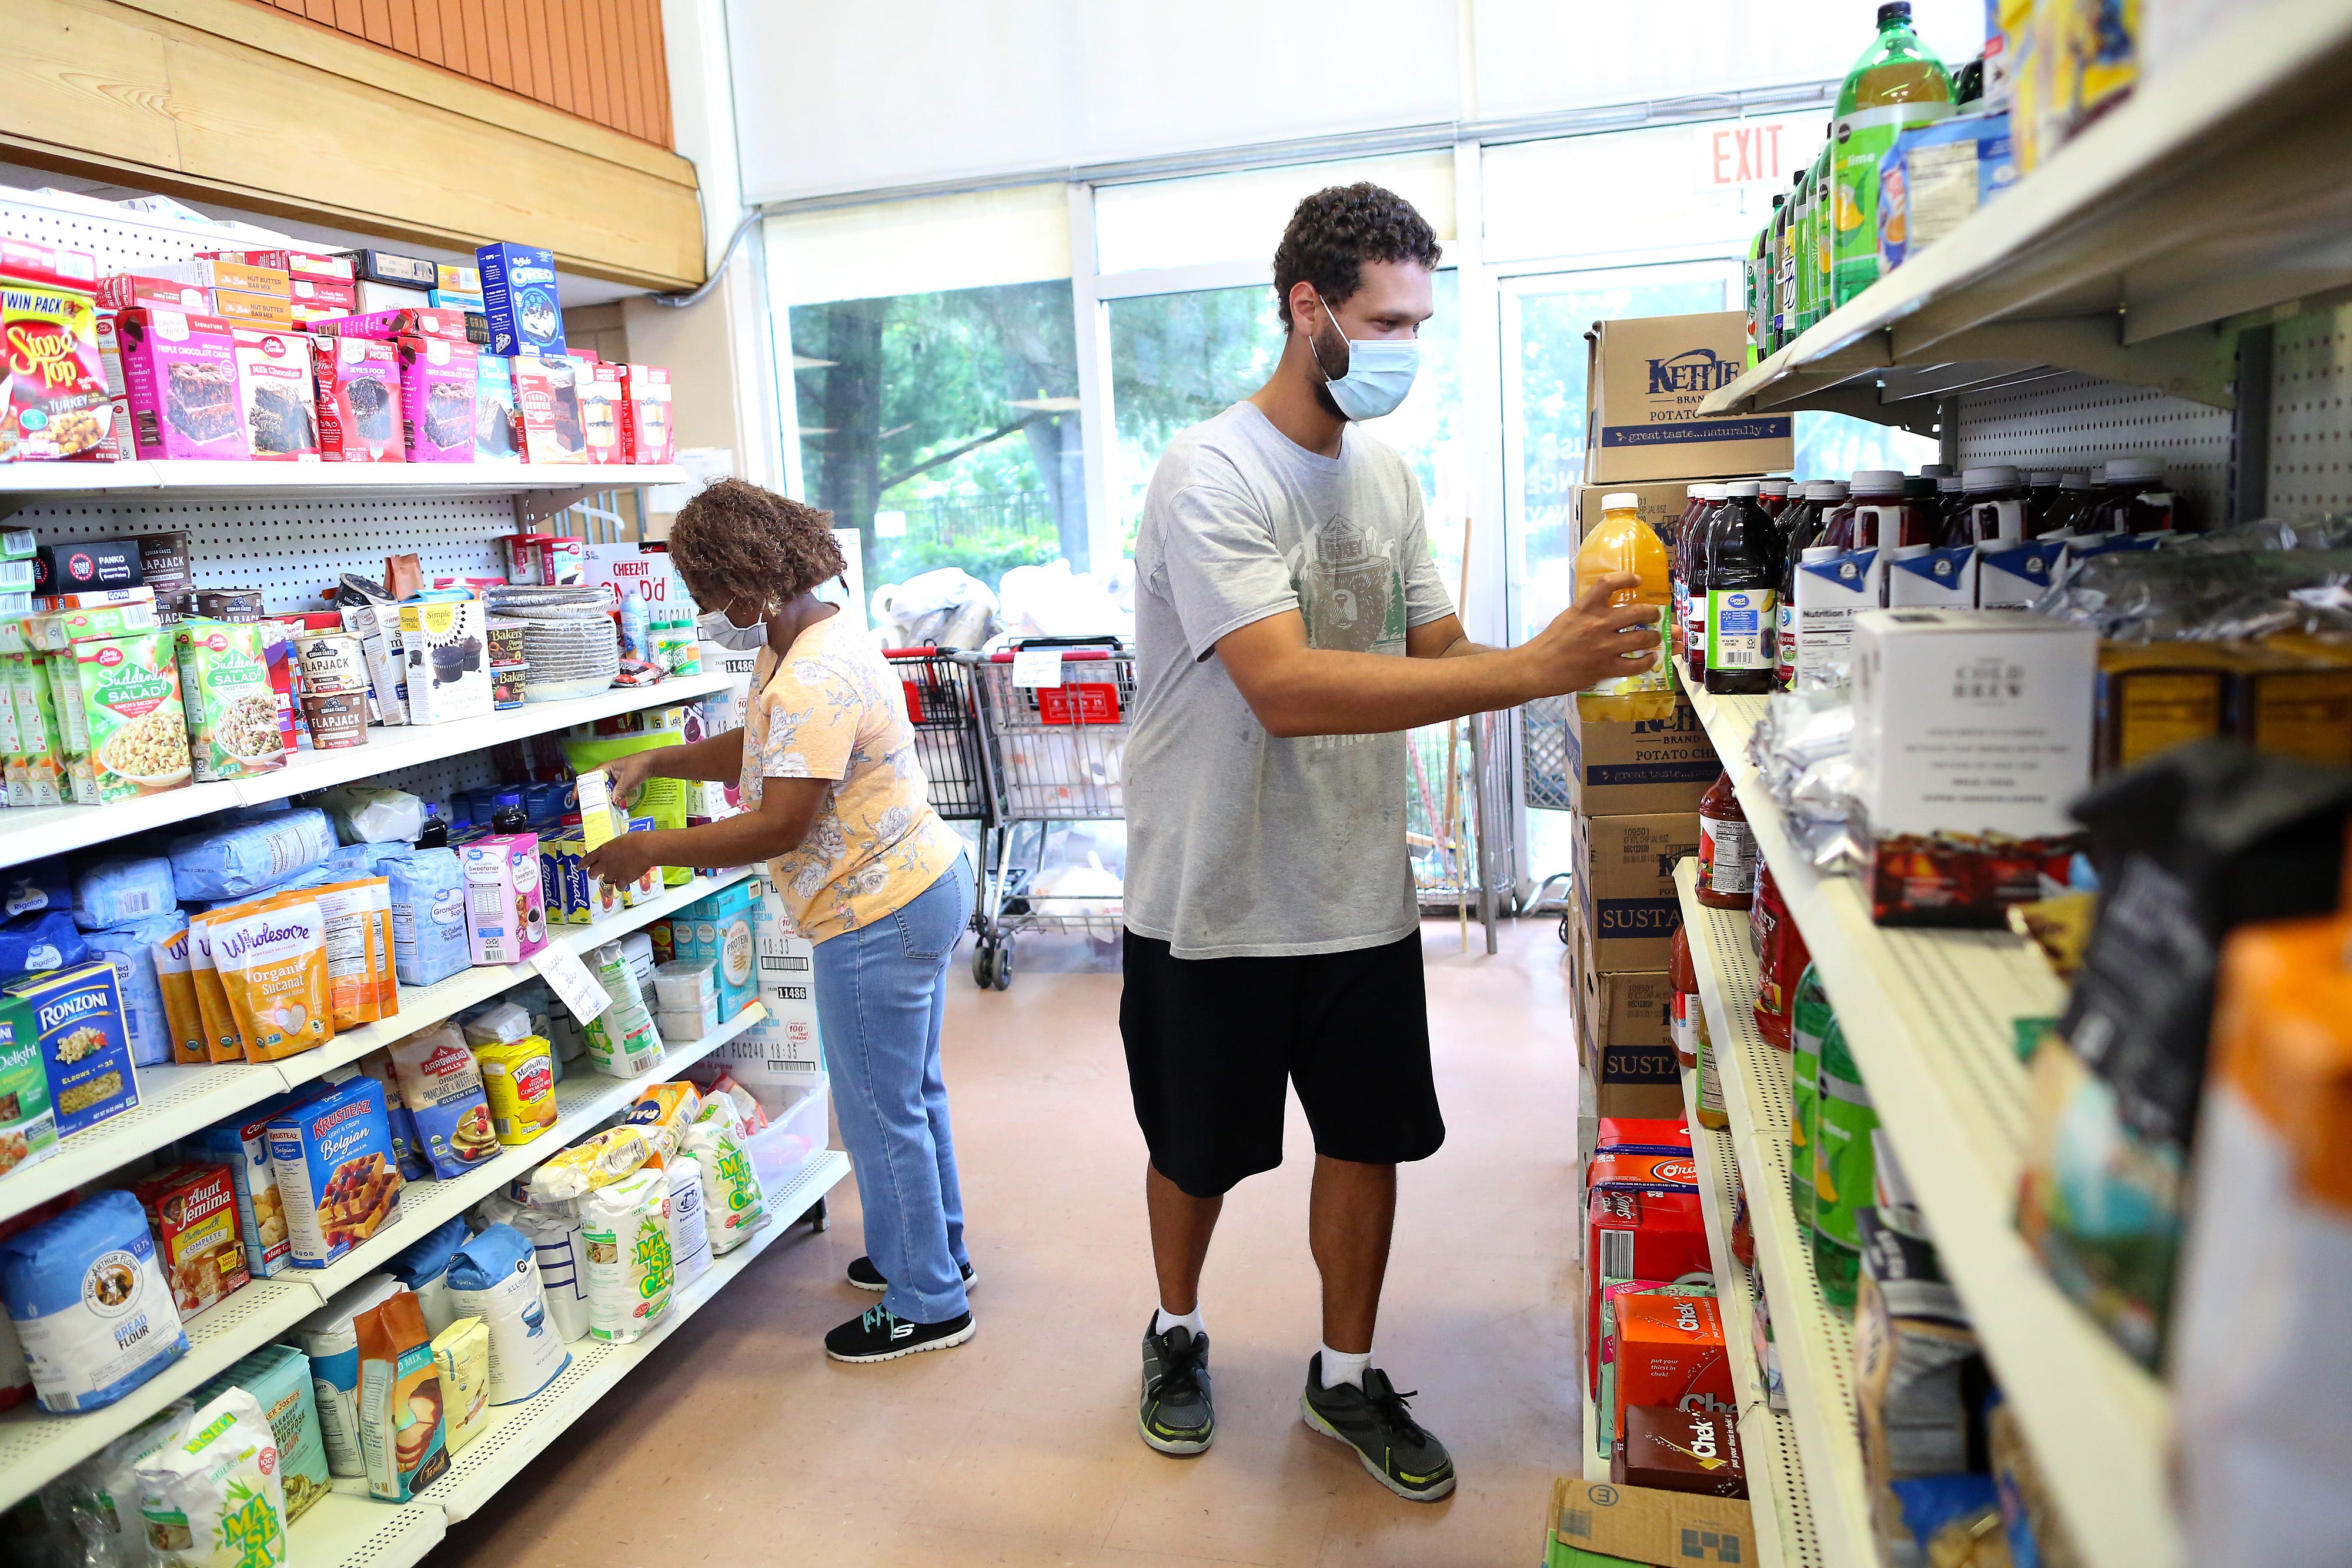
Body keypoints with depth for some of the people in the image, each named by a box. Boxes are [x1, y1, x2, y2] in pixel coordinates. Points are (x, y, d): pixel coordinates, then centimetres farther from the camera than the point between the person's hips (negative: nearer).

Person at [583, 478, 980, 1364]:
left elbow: (779, 826, -28)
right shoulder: (805, 646, 9)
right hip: (919, 887, 11)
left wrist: (649, 850, -19)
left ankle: (926, 1305, 19)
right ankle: (936, 1250, 41)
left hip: (878, 914, -11)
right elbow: (760, 749, 22)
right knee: (909, 1091, 23)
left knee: (880, 1111, 3)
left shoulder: (814, 680, -26)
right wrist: (655, 761, 11)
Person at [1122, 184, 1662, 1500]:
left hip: (1360, 891, 6)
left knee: (1368, 1140, 14)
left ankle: (1347, 1376, 37)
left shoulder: (1387, 473, 5)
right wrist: (1532, 667, -35)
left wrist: (1582, 653, -11)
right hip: (1215, 903, -5)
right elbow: (1287, 689, -32)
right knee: (1198, 1148, 15)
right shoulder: (1211, 478, -19)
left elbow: (1437, 653, 7)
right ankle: (1178, 1334, 43)